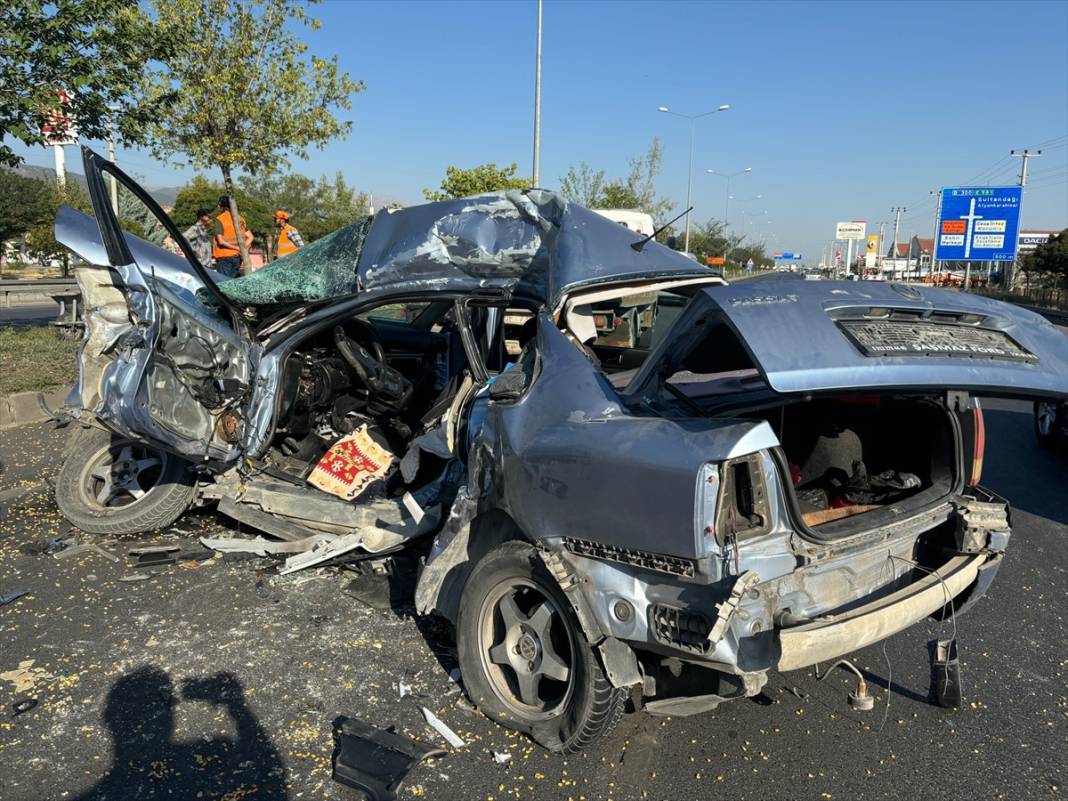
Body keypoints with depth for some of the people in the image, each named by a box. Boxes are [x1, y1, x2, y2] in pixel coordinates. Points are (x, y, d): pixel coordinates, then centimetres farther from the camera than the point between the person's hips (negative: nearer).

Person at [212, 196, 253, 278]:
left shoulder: (219, 219, -7)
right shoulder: (240, 219, 9)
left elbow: (221, 241, -16)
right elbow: (250, 237, 5)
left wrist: (237, 248, -13)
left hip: (224, 256, -6)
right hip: (237, 256, 6)